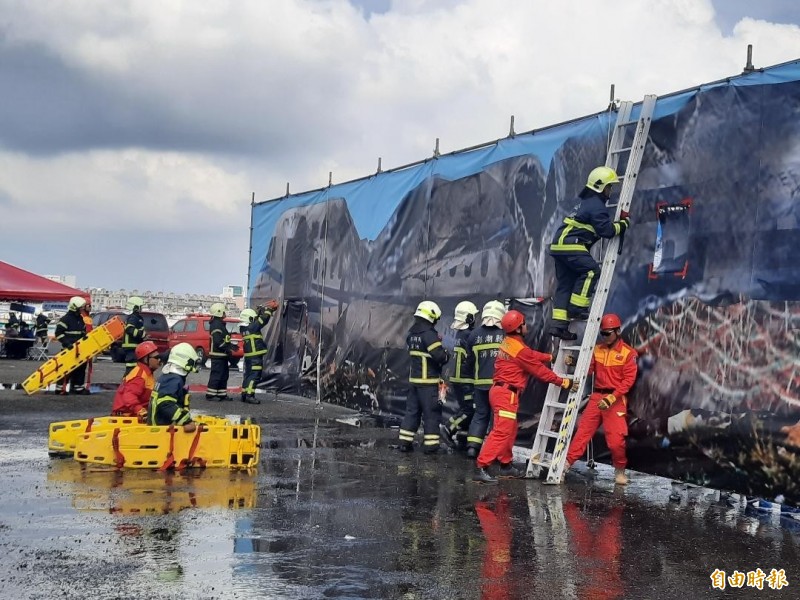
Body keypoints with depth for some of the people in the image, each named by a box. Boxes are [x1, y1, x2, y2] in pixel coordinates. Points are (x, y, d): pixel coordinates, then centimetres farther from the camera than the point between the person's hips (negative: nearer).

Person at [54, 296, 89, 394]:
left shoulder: (80, 319, 16)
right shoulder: (66, 319, -10)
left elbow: (83, 332, 27)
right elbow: (58, 333, -14)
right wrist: (67, 343, -21)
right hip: (69, 349, -8)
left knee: (81, 367, 9)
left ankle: (78, 386, 16)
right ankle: (61, 387, -6)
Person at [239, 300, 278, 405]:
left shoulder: (245, 328, 10)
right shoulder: (252, 327, -16)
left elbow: (256, 319, 24)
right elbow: (263, 320, -14)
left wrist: (260, 311, 19)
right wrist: (269, 310, -1)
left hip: (249, 356, 9)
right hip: (255, 356, -9)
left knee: (248, 374, 15)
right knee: (254, 375, -8)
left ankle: (244, 394, 19)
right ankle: (249, 396, -12)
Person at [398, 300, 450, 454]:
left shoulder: (411, 333, 10)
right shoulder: (429, 334, -16)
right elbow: (440, 356, -22)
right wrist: (447, 355, 0)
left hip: (413, 378, 8)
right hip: (429, 380, -7)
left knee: (412, 410, 13)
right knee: (431, 413, 1)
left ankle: (405, 442, 13)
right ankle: (430, 444, 3)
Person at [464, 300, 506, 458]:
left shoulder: (474, 335, 4)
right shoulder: (505, 335, -7)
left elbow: (470, 362, 10)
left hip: (480, 383, 3)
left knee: (480, 414, 15)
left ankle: (472, 446, 6)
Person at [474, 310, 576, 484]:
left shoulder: (509, 343, 11)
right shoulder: (519, 349, -17)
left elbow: (532, 355, 22)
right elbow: (540, 370, -10)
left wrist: (551, 357, 22)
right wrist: (563, 382, -2)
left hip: (501, 391, 10)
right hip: (506, 394, -10)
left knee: (510, 430, 20)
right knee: (501, 432, -13)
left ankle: (506, 465, 30)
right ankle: (482, 468, -19)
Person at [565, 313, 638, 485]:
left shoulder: (628, 353, -5)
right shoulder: (597, 350, 10)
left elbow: (628, 380, -10)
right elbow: (588, 369, 10)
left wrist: (612, 397, -18)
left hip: (615, 399, -4)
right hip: (596, 396, 4)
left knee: (616, 438, -7)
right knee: (583, 430, 2)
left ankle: (620, 471, 13)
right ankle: (567, 461, 3)